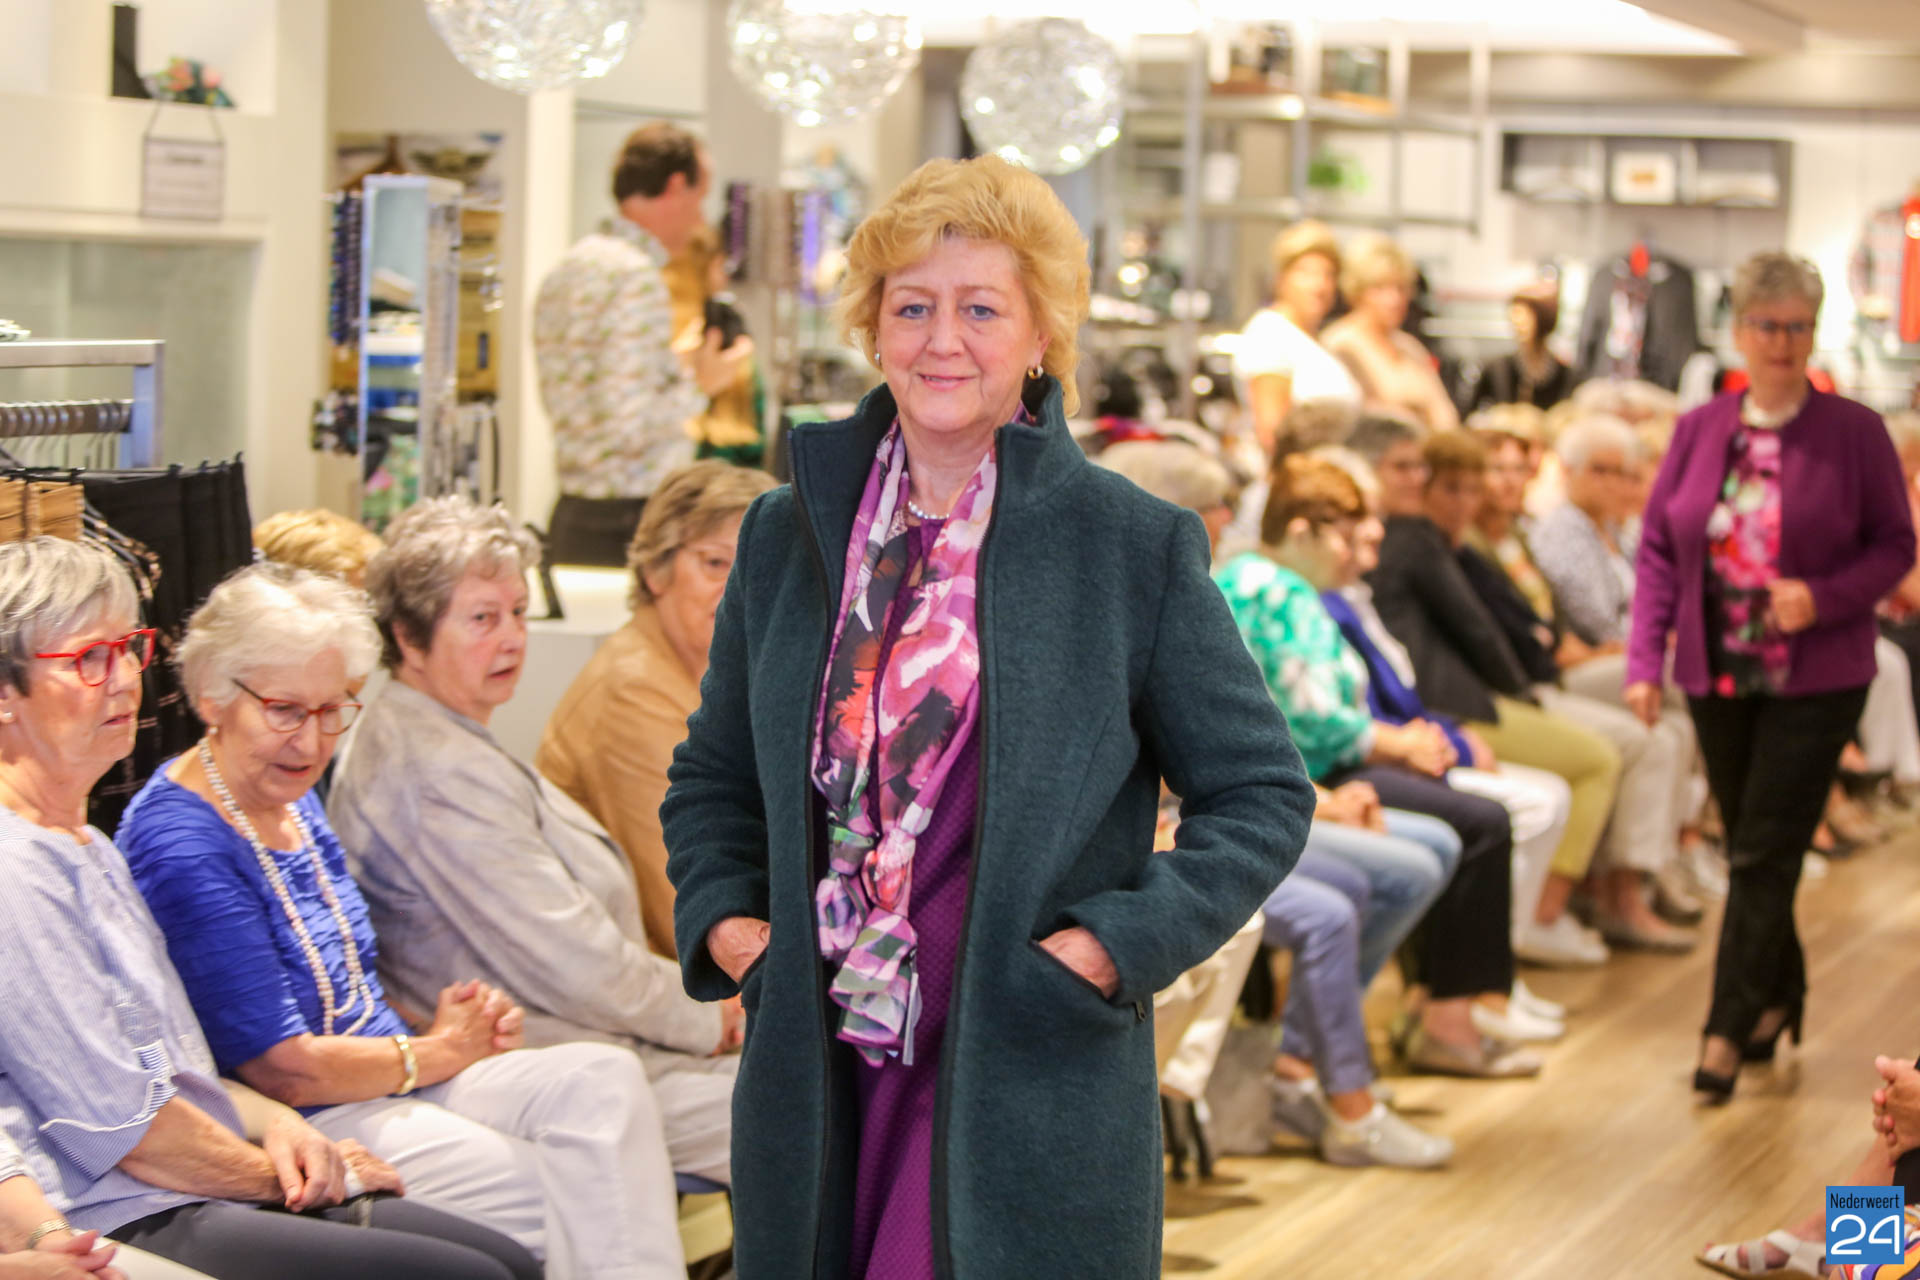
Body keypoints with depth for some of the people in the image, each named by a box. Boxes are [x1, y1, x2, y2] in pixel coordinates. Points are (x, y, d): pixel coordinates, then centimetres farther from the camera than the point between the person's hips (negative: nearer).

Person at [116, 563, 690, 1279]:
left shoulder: (293, 800, 14)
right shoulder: (181, 847, -17)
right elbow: (285, 1070, -18)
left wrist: (433, 1021, 3)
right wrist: (439, 1051, -5)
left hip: (391, 1079, 9)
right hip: (311, 1129, -9)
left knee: (604, 1078, -16)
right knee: (574, 1207, -24)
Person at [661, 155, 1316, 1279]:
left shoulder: (1137, 547, -2)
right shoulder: (786, 536, 9)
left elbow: (1264, 795, 1)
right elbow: (713, 778, 22)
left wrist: (1118, 944, -10)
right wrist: (720, 917, 4)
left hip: (1028, 1092, -3)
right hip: (820, 1087, 4)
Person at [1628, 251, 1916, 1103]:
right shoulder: (1700, 430, 5)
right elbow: (1658, 548, 6)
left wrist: (1823, 599, -19)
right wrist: (1644, 661, -2)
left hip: (1815, 680, -4)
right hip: (1718, 676, 4)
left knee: (1764, 856, -7)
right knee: (1752, 850, 14)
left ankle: (1729, 1031, -4)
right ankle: (1780, 992, 32)